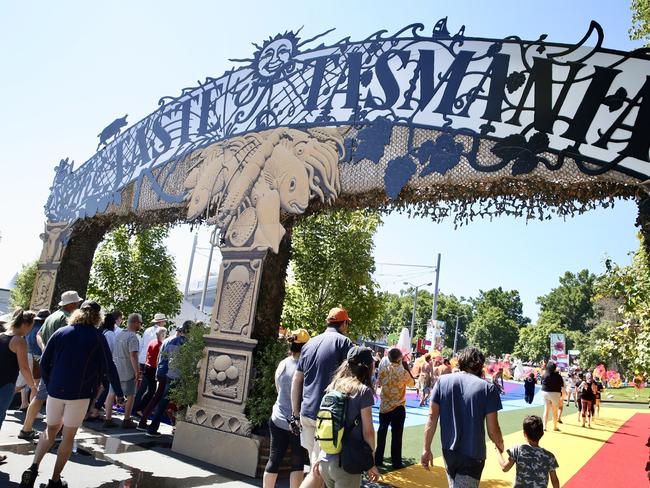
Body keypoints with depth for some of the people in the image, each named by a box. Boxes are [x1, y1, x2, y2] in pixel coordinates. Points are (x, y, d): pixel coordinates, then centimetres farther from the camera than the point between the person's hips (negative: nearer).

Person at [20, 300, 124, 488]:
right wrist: (119, 392, 4)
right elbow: (109, 367, -4)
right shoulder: (97, 337, -5)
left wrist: (49, 386, 15)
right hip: (80, 393, -3)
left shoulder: (61, 332, 4)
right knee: (69, 436, 10)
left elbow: (44, 362, 3)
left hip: (55, 391, 3)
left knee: (51, 429, 21)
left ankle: (34, 467, 4)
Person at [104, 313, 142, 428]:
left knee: (111, 394, 11)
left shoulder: (119, 334, 10)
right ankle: (127, 421, 12)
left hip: (115, 370, 7)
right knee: (130, 396, 6)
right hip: (127, 372, -7)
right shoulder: (133, 337, -18)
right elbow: (133, 356, -25)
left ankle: (108, 420, 16)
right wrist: (137, 372, -20)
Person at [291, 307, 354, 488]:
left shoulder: (310, 343, 12)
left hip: (307, 413, 6)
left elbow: (296, 380, 13)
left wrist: (295, 413, 18)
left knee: (316, 466, 18)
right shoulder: (344, 342, -5)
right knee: (320, 469, -2)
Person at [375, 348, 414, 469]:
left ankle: (378, 460, 19)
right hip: (398, 408, -3)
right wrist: (407, 368, 5)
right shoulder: (403, 372, -13)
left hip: (384, 407, 3)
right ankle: (396, 462, 12)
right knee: (396, 435, 5)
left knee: (382, 433, 12)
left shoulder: (384, 370, -5)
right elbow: (412, 383, 4)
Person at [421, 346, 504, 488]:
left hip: (448, 451, 4)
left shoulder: (443, 381, -2)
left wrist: (427, 449, 3)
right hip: (473, 455, -3)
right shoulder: (487, 388, -10)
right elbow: (492, 430, -8)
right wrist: (500, 446, 14)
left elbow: (432, 417, -4)